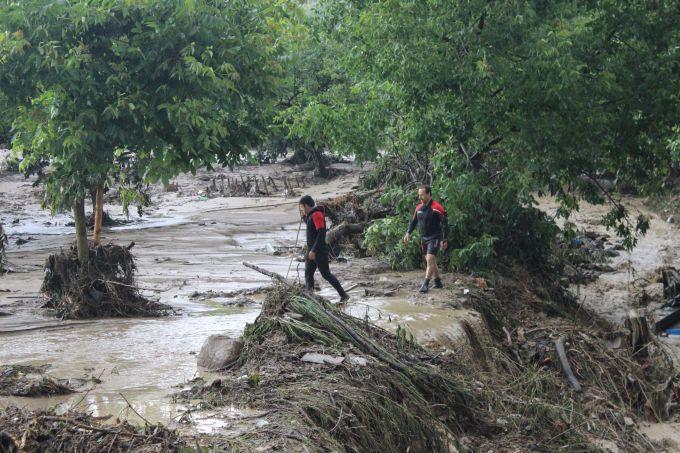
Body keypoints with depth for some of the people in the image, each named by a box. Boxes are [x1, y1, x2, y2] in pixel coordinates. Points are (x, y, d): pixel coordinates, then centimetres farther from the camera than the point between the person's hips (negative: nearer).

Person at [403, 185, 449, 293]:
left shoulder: (437, 208, -15)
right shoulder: (419, 208, 6)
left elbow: (445, 224, -13)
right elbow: (413, 221, 18)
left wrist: (444, 240, -15)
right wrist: (408, 233, 3)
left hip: (434, 238, -7)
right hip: (423, 239, 7)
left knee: (430, 260, -16)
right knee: (431, 262, 13)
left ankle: (425, 284, -16)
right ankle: (438, 282, 24)